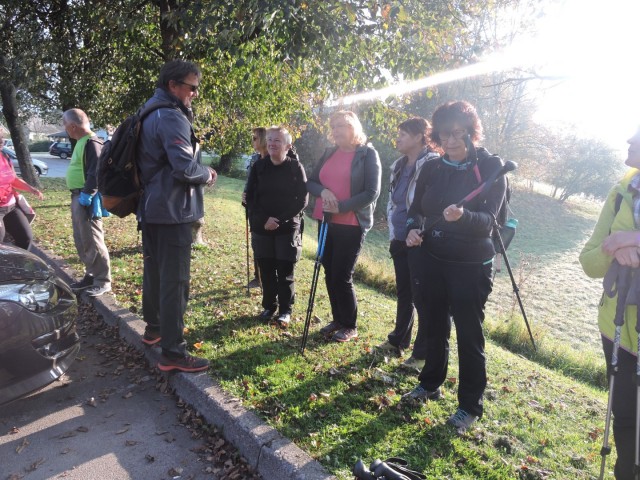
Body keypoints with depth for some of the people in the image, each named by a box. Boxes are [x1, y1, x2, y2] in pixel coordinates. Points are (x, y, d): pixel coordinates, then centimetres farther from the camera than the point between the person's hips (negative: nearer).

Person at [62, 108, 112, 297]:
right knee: (81, 240, 15)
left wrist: (86, 194, -23)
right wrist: (78, 195, 16)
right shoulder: (81, 142, 17)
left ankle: (103, 281, 2)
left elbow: (95, 172, -22)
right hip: (77, 196, 11)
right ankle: (91, 276, 25)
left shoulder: (92, 143, -15)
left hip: (86, 198, -11)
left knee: (92, 240, -6)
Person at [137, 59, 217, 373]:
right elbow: (186, 167, -25)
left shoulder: (148, 114, 14)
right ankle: (173, 353, 0)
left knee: (154, 270, 20)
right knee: (175, 280, -6)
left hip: (150, 208, 10)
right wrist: (207, 174, -6)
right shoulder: (172, 118, -17)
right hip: (172, 210, -10)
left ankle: (154, 328, 37)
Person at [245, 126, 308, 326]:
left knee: (285, 271, 3)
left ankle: (285, 310, 16)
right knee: (266, 269, 9)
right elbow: (250, 197, 2)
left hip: (288, 228, -3)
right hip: (262, 227, 3)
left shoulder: (296, 167, -6)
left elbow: (302, 200, -7)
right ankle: (269, 306, 26)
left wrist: (280, 220, -14)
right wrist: (264, 219, -12)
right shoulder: (259, 166, 2)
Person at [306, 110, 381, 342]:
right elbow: (310, 182, 11)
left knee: (342, 276, -2)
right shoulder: (329, 153, 10)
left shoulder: (368, 154, -7)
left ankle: (350, 326, 16)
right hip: (327, 222, 6)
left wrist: (341, 207, -18)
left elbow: (371, 193, -13)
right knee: (330, 273, 11)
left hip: (352, 224, -6)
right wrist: (323, 191, -11)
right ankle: (337, 319, 28)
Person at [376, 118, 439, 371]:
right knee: (403, 292, 18)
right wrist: (393, 234, 13)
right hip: (400, 241, 7)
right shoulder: (398, 166, 11)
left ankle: (422, 353, 14)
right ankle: (398, 341, 34)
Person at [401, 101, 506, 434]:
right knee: (433, 326, 17)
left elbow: (488, 219, -17)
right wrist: (414, 228, -11)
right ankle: (430, 384, 38)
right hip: (429, 260, 4)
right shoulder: (431, 169, 5)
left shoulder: (490, 167, -8)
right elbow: (416, 209, 11)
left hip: (470, 265, -4)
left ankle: (470, 406, 22)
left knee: (469, 334, 5)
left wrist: (464, 216, -38)